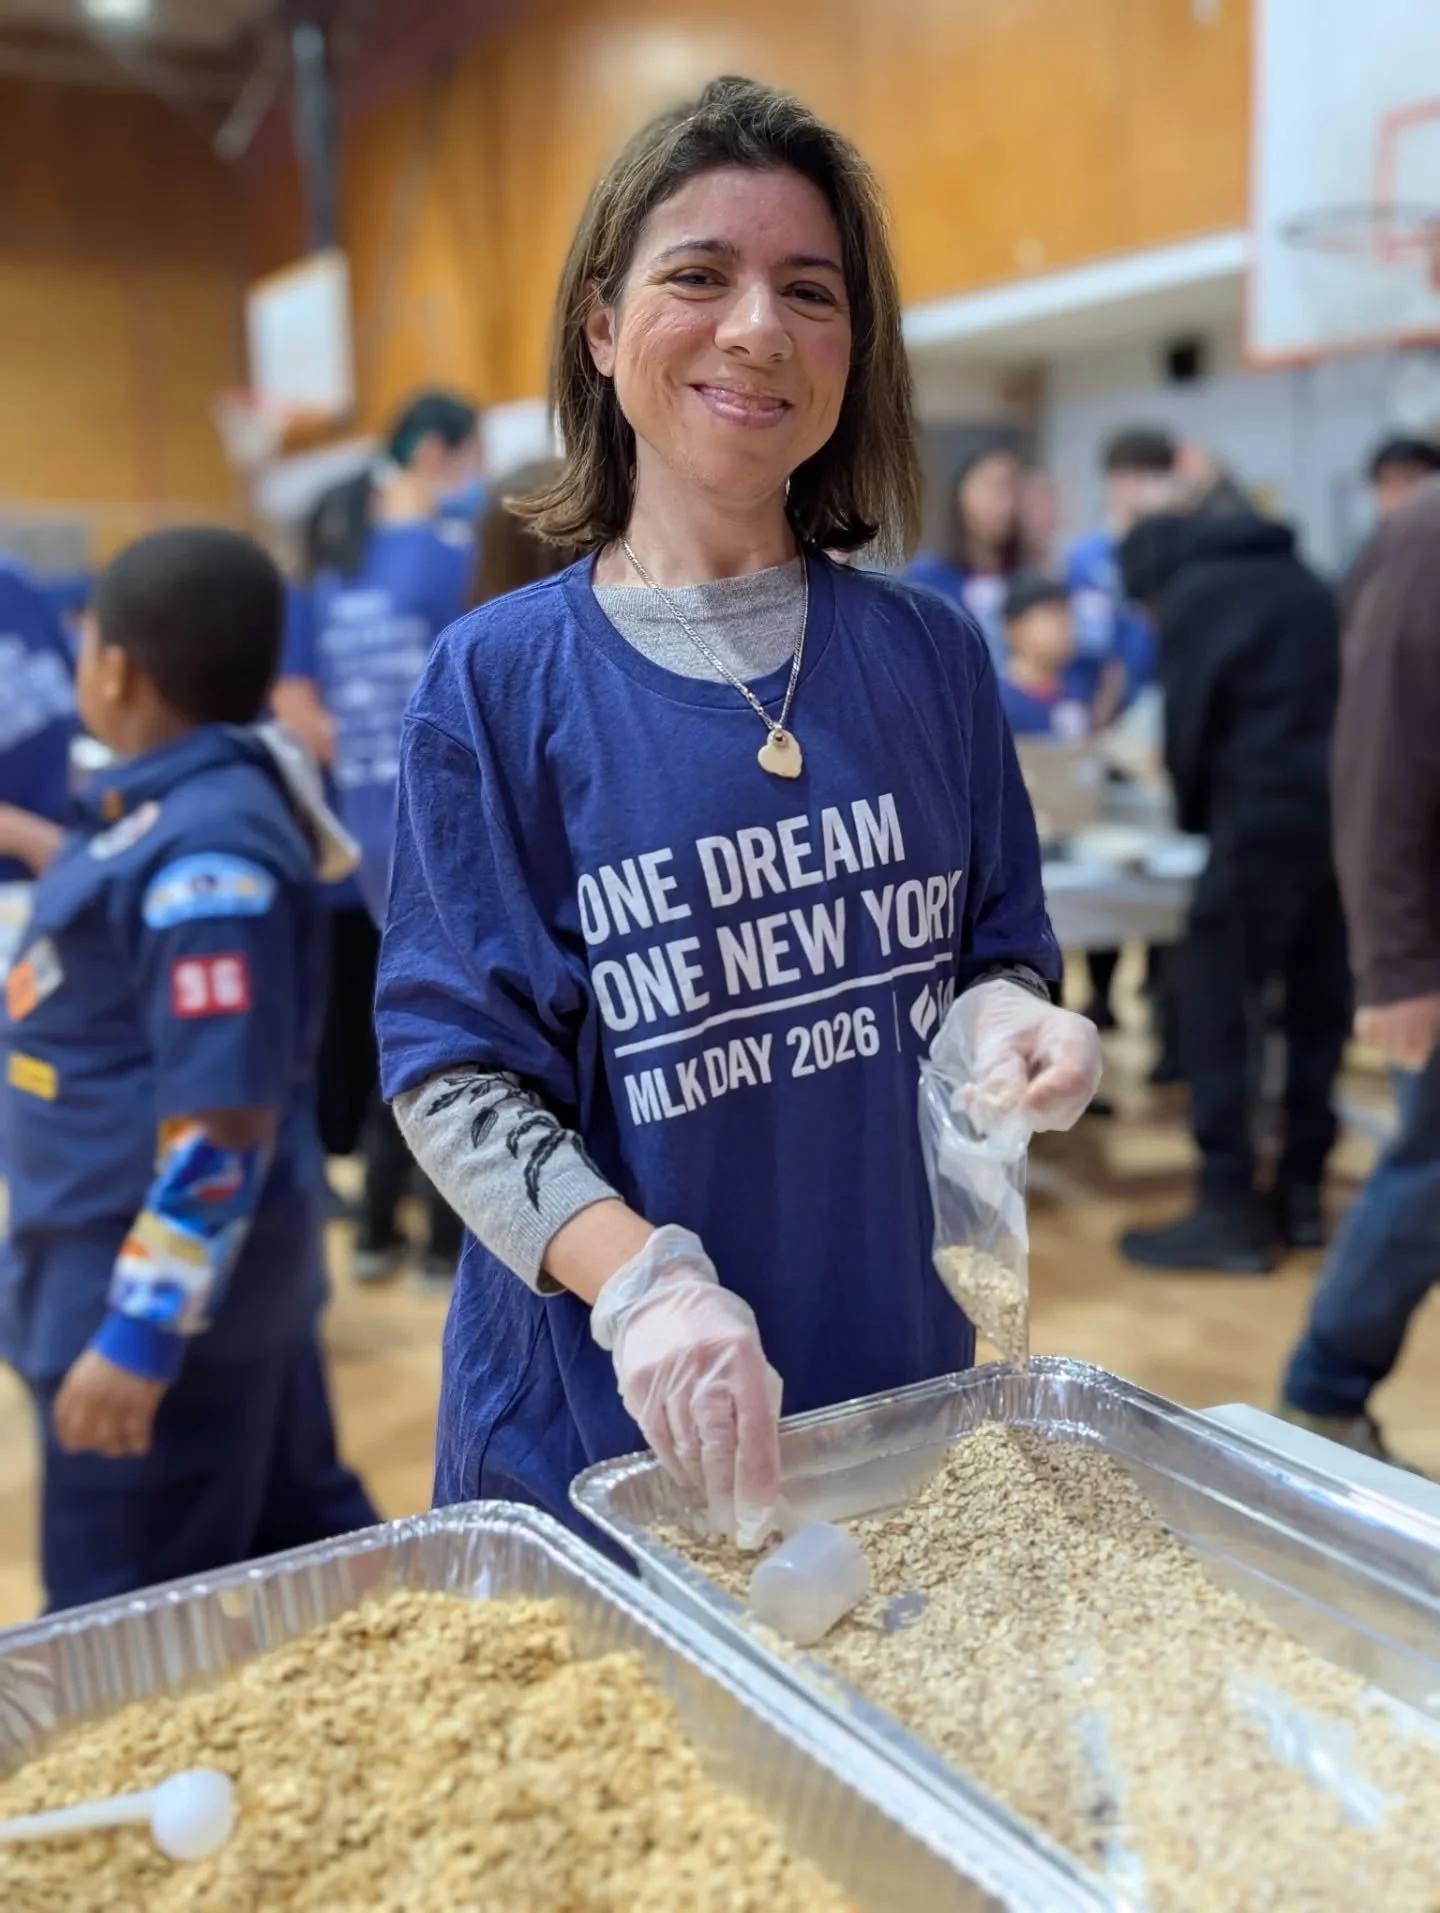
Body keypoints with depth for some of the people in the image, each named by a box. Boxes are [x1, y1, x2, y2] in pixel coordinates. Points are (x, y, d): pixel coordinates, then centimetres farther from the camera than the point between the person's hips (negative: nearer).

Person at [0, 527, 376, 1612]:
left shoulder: (203, 854, -25)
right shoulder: (172, 808, 3)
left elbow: (222, 1121, -27)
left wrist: (141, 1333, -24)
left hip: (167, 1283, -9)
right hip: (217, 1270, 9)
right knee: (304, 1536, 22)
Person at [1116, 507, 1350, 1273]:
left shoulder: (1192, 596, 4)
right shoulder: (1299, 581, 24)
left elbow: (1190, 725, 1)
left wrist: (1198, 816, 19)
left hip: (1270, 812, -7)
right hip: (1348, 806, 8)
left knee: (1214, 998, -2)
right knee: (1318, 1002, 13)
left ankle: (1230, 1210, -2)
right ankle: (1300, 1193, 20)